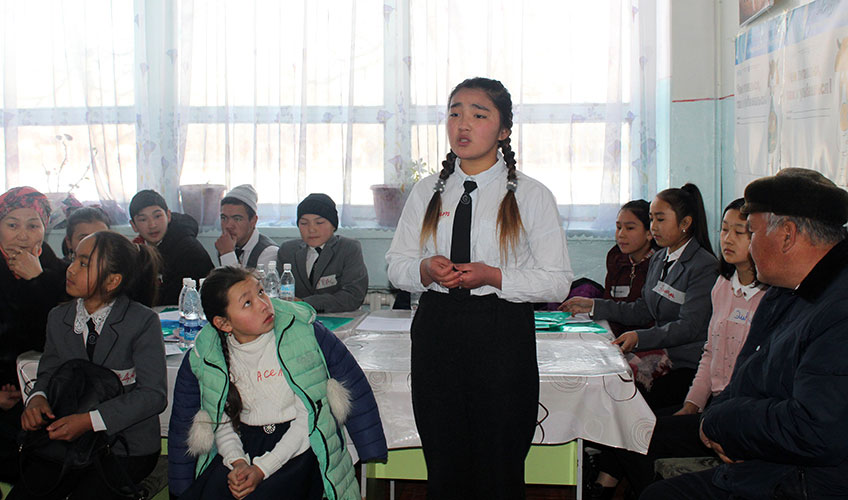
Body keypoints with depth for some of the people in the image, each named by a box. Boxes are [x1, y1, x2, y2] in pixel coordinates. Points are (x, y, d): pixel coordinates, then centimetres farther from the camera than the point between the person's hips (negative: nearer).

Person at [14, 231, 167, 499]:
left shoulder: (143, 321, -11)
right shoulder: (58, 318, 7)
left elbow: (154, 394, -15)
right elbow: (49, 372, 15)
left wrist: (89, 420, -22)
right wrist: (37, 398, -10)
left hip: (127, 446, -4)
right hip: (67, 439, 5)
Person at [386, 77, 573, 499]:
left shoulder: (531, 196, -1)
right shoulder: (427, 192, 9)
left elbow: (557, 281, -4)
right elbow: (396, 264, 12)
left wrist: (493, 277, -17)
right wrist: (426, 270, -10)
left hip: (502, 339, -3)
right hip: (436, 333, 3)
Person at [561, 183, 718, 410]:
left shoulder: (704, 266, -11)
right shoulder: (658, 260, 14)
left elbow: (689, 327, -18)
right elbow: (644, 310, 18)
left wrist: (640, 337, -30)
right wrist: (594, 306, 14)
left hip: (688, 366, -7)